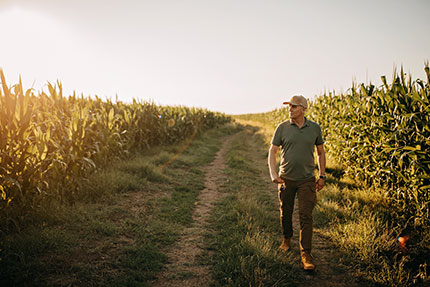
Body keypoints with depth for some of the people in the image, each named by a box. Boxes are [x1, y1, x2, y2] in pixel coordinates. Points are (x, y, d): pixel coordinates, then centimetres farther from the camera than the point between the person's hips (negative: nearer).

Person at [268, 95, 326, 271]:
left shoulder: (314, 128, 1)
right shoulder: (282, 128, -3)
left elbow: (321, 153, 10)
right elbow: (272, 151, -2)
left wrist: (322, 176, 6)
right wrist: (273, 173, -15)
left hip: (307, 179, 0)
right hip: (286, 178, 1)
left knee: (306, 216, -5)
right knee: (285, 212, 13)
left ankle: (306, 253, 2)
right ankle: (286, 239, 39)